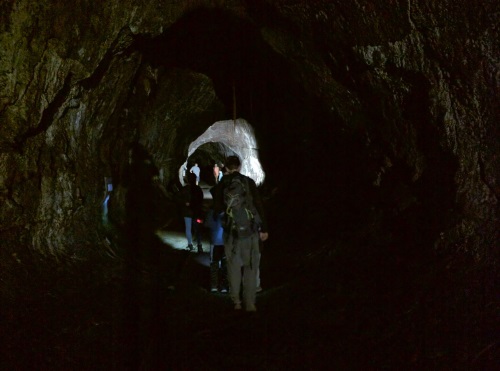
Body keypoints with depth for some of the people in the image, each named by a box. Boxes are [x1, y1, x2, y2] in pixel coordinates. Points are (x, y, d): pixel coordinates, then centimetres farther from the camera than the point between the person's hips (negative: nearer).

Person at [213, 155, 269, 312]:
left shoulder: (222, 185, 2)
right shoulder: (249, 182, -1)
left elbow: (217, 208, 4)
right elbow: (259, 205, -4)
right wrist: (264, 228, 1)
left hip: (231, 230, 1)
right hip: (250, 230, -1)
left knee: (233, 265, 13)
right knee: (251, 266, 5)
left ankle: (236, 300, 10)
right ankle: (249, 303, 1)